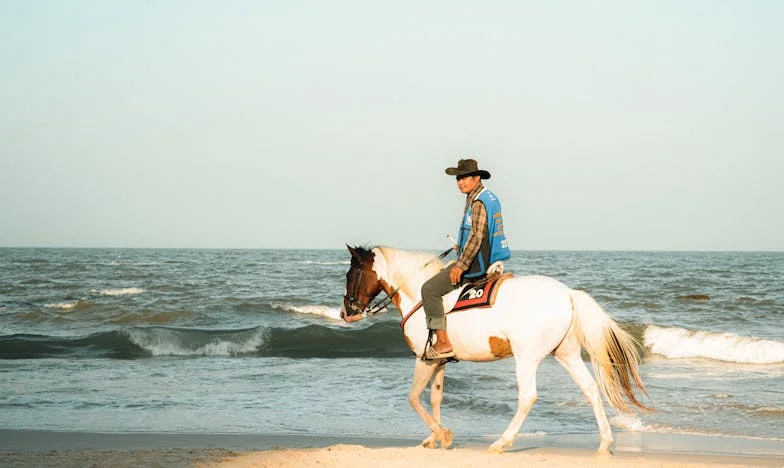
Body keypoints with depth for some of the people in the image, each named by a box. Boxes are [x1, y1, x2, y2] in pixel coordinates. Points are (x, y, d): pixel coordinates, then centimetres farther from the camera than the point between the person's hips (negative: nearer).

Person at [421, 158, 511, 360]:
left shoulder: (478, 202, -18)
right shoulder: (489, 197, 14)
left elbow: (477, 236, -25)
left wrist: (461, 265, -25)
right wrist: (463, 247, 27)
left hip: (475, 264, -11)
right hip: (486, 261, 11)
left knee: (430, 289, -13)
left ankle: (443, 343, -18)